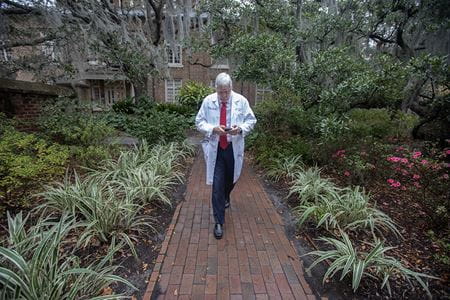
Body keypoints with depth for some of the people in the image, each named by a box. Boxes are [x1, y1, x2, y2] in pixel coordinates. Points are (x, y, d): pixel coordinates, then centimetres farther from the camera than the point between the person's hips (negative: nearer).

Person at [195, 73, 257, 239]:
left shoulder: (241, 100, -1)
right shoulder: (208, 101, -3)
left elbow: (251, 120, 3)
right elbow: (199, 122, 1)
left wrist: (241, 128, -19)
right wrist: (213, 128, -19)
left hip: (234, 148, 2)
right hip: (215, 148, -1)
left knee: (231, 179, 20)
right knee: (217, 185, -3)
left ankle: (225, 196, 56)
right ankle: (219, 222, 10)